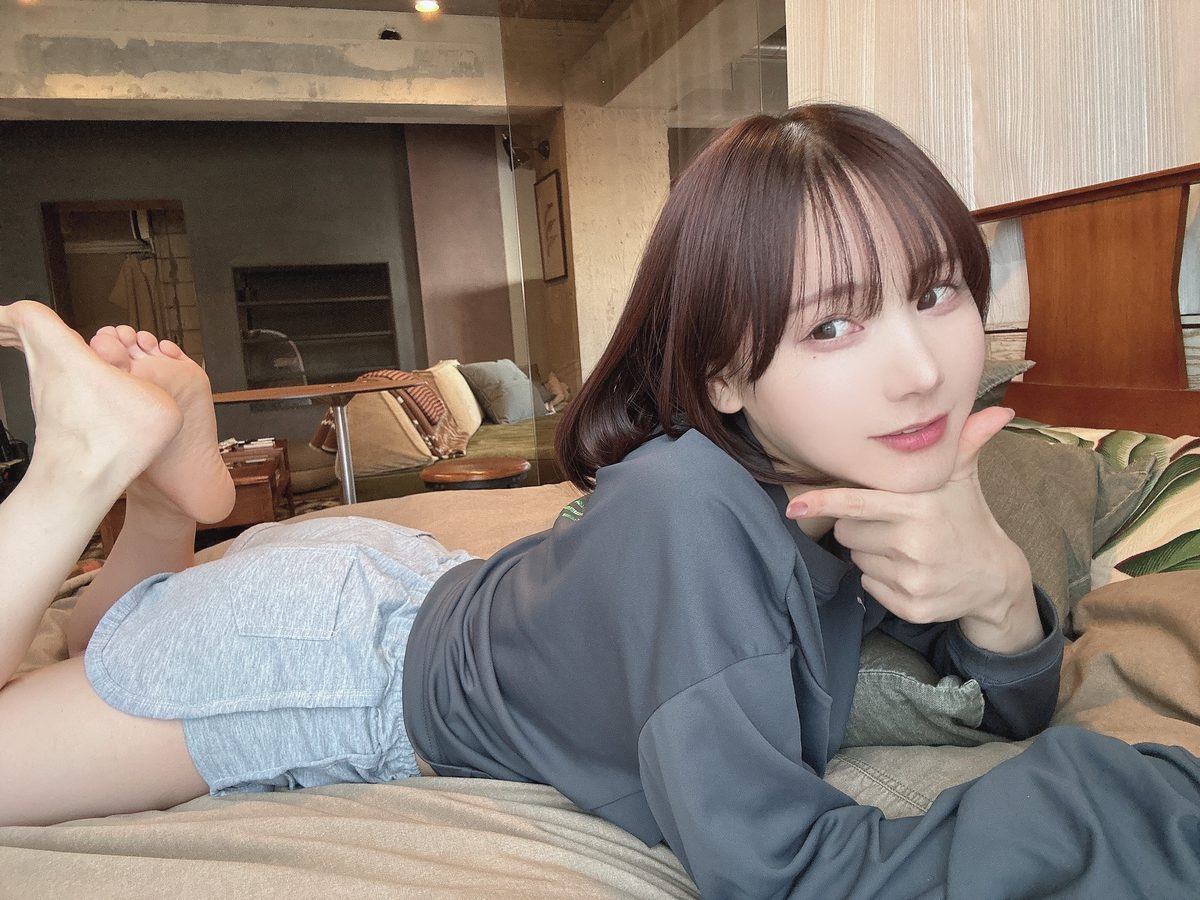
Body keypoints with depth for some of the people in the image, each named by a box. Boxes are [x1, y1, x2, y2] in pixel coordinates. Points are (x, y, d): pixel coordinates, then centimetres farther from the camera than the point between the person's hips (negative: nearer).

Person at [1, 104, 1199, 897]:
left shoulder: (862, 473, -14)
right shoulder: (694, 512, -37)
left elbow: (1014, 707, -5)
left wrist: (999, 588, -27)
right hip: (328, 648, -7)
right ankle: (102, 455, 14)